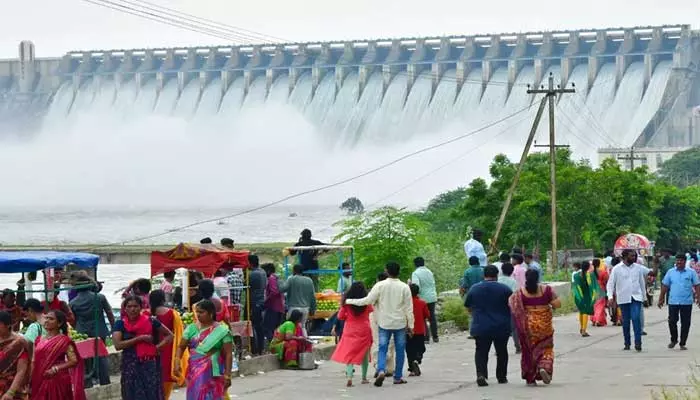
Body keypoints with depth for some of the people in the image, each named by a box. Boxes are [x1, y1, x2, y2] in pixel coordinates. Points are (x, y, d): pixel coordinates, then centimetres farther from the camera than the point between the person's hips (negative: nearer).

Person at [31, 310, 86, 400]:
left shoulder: (64, 340, -4)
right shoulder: (39, 340, 12)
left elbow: (74, 361, -12)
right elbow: (34, 362, 12)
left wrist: (55, 369, -22)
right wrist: (30, 382, 4)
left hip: (58, 381, -5)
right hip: (40, 382, 5)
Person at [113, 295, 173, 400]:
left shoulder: (151, 321, 2)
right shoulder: (120, 324, 1)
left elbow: (169, 335, 13)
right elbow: (117, 345, -13)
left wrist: (158, 347, -4)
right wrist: (140, 338, -13)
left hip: (150, 365, 0)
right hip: (130, 366, 0)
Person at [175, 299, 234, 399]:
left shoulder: (221, 331, -3)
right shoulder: (192, 328, 6)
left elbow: (228, 354, -4)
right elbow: (181, 347, 6)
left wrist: (227, 374, -11)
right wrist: (177, 362, -11)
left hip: (213, 373, -3)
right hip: (195, 372, 3)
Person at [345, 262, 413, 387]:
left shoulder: (380, 285, -9)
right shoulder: (404, 287, -6)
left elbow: (368, 300, -11)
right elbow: (409, 308, -4)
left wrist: (349, 301, -3)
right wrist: (410, 325, 4)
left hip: (384, 323, 0)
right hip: (400, 323, 0)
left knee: (382, 349, 4)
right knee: (400, 350, 11)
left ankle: (381, 370, -20)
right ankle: (398, 377, 14)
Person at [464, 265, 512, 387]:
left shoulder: (474, 289, 1)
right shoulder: (505, 289, -5)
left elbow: (468, 308, 11)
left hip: (480, 327, 0)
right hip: (501, 327, 0)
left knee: (481, 352, 4)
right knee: (501, 352, 16)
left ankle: (481, 374, -18)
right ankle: (501, 377, 23)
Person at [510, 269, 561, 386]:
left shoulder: (520, 292, -6)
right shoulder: (546, 290, -6)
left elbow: (513, 307, -9)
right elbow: (557, 304, -9)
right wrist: (551, 306, 12)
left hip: (527, 325, 1)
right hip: (544, 324, -1)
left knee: (528, 350, 11)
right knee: (546, 348, 13)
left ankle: (530, 378, 13)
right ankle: (544, 367, -14)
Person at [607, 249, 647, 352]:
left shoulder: (638, 268, 7)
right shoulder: (617, 269, -1)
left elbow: (642, 282, 16)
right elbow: (610, 283, -2)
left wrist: (644, 295, 18)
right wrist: (610, 296, -14)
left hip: (636, 297, 0)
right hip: (623, 299, 0)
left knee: (636, 318, -16)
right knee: (625, 321, 5)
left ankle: (638, 342, -17)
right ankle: (627, 343, 16)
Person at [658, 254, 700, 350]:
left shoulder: (691, 272, 2)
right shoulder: (670, 272, 6)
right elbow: (664, 286, 8)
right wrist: (661, 299, 6)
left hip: (687, 302, -1)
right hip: (673, 302, 1)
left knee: (685, 324, 2)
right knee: (672, 322, 1)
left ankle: (682, 344, 13)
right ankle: (673, 340, 23)